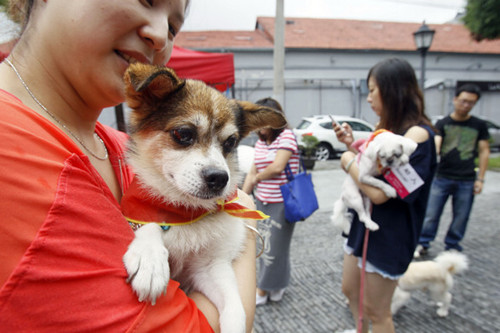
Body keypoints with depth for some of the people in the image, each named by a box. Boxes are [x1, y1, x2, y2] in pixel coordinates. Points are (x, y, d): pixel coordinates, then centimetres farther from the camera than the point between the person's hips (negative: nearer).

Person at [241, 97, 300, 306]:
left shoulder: (286, 137, -11)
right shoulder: (260, 142, 12)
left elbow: (277, 167, -21)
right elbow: (253, 172, 11)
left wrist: (257, 178, -5)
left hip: (281, 203, -7)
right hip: (262, 201, 7)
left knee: (275, 247, 3)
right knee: (266, 244, 15)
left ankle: (263, 290, 20)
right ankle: (276, 287, 34)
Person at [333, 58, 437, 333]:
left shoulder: (417, 134, -22)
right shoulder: (388, 128, 6)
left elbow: (379, 192, -29)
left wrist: (349, 162, -15)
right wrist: (351, 145, 1)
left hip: (389, 234, -9)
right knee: (350, 289, 25)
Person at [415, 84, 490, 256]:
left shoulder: (479, 125, 6)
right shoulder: (442, 123, 1)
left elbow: (484, 151, 8)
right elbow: (435, 145, -13)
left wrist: (480, 178, 3)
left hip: (466, 181, 2)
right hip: (442, 178, -1)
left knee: (461, 217, 9)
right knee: (431, 214, 3)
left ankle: (452, 246, 27)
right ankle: (423, 244, 20)